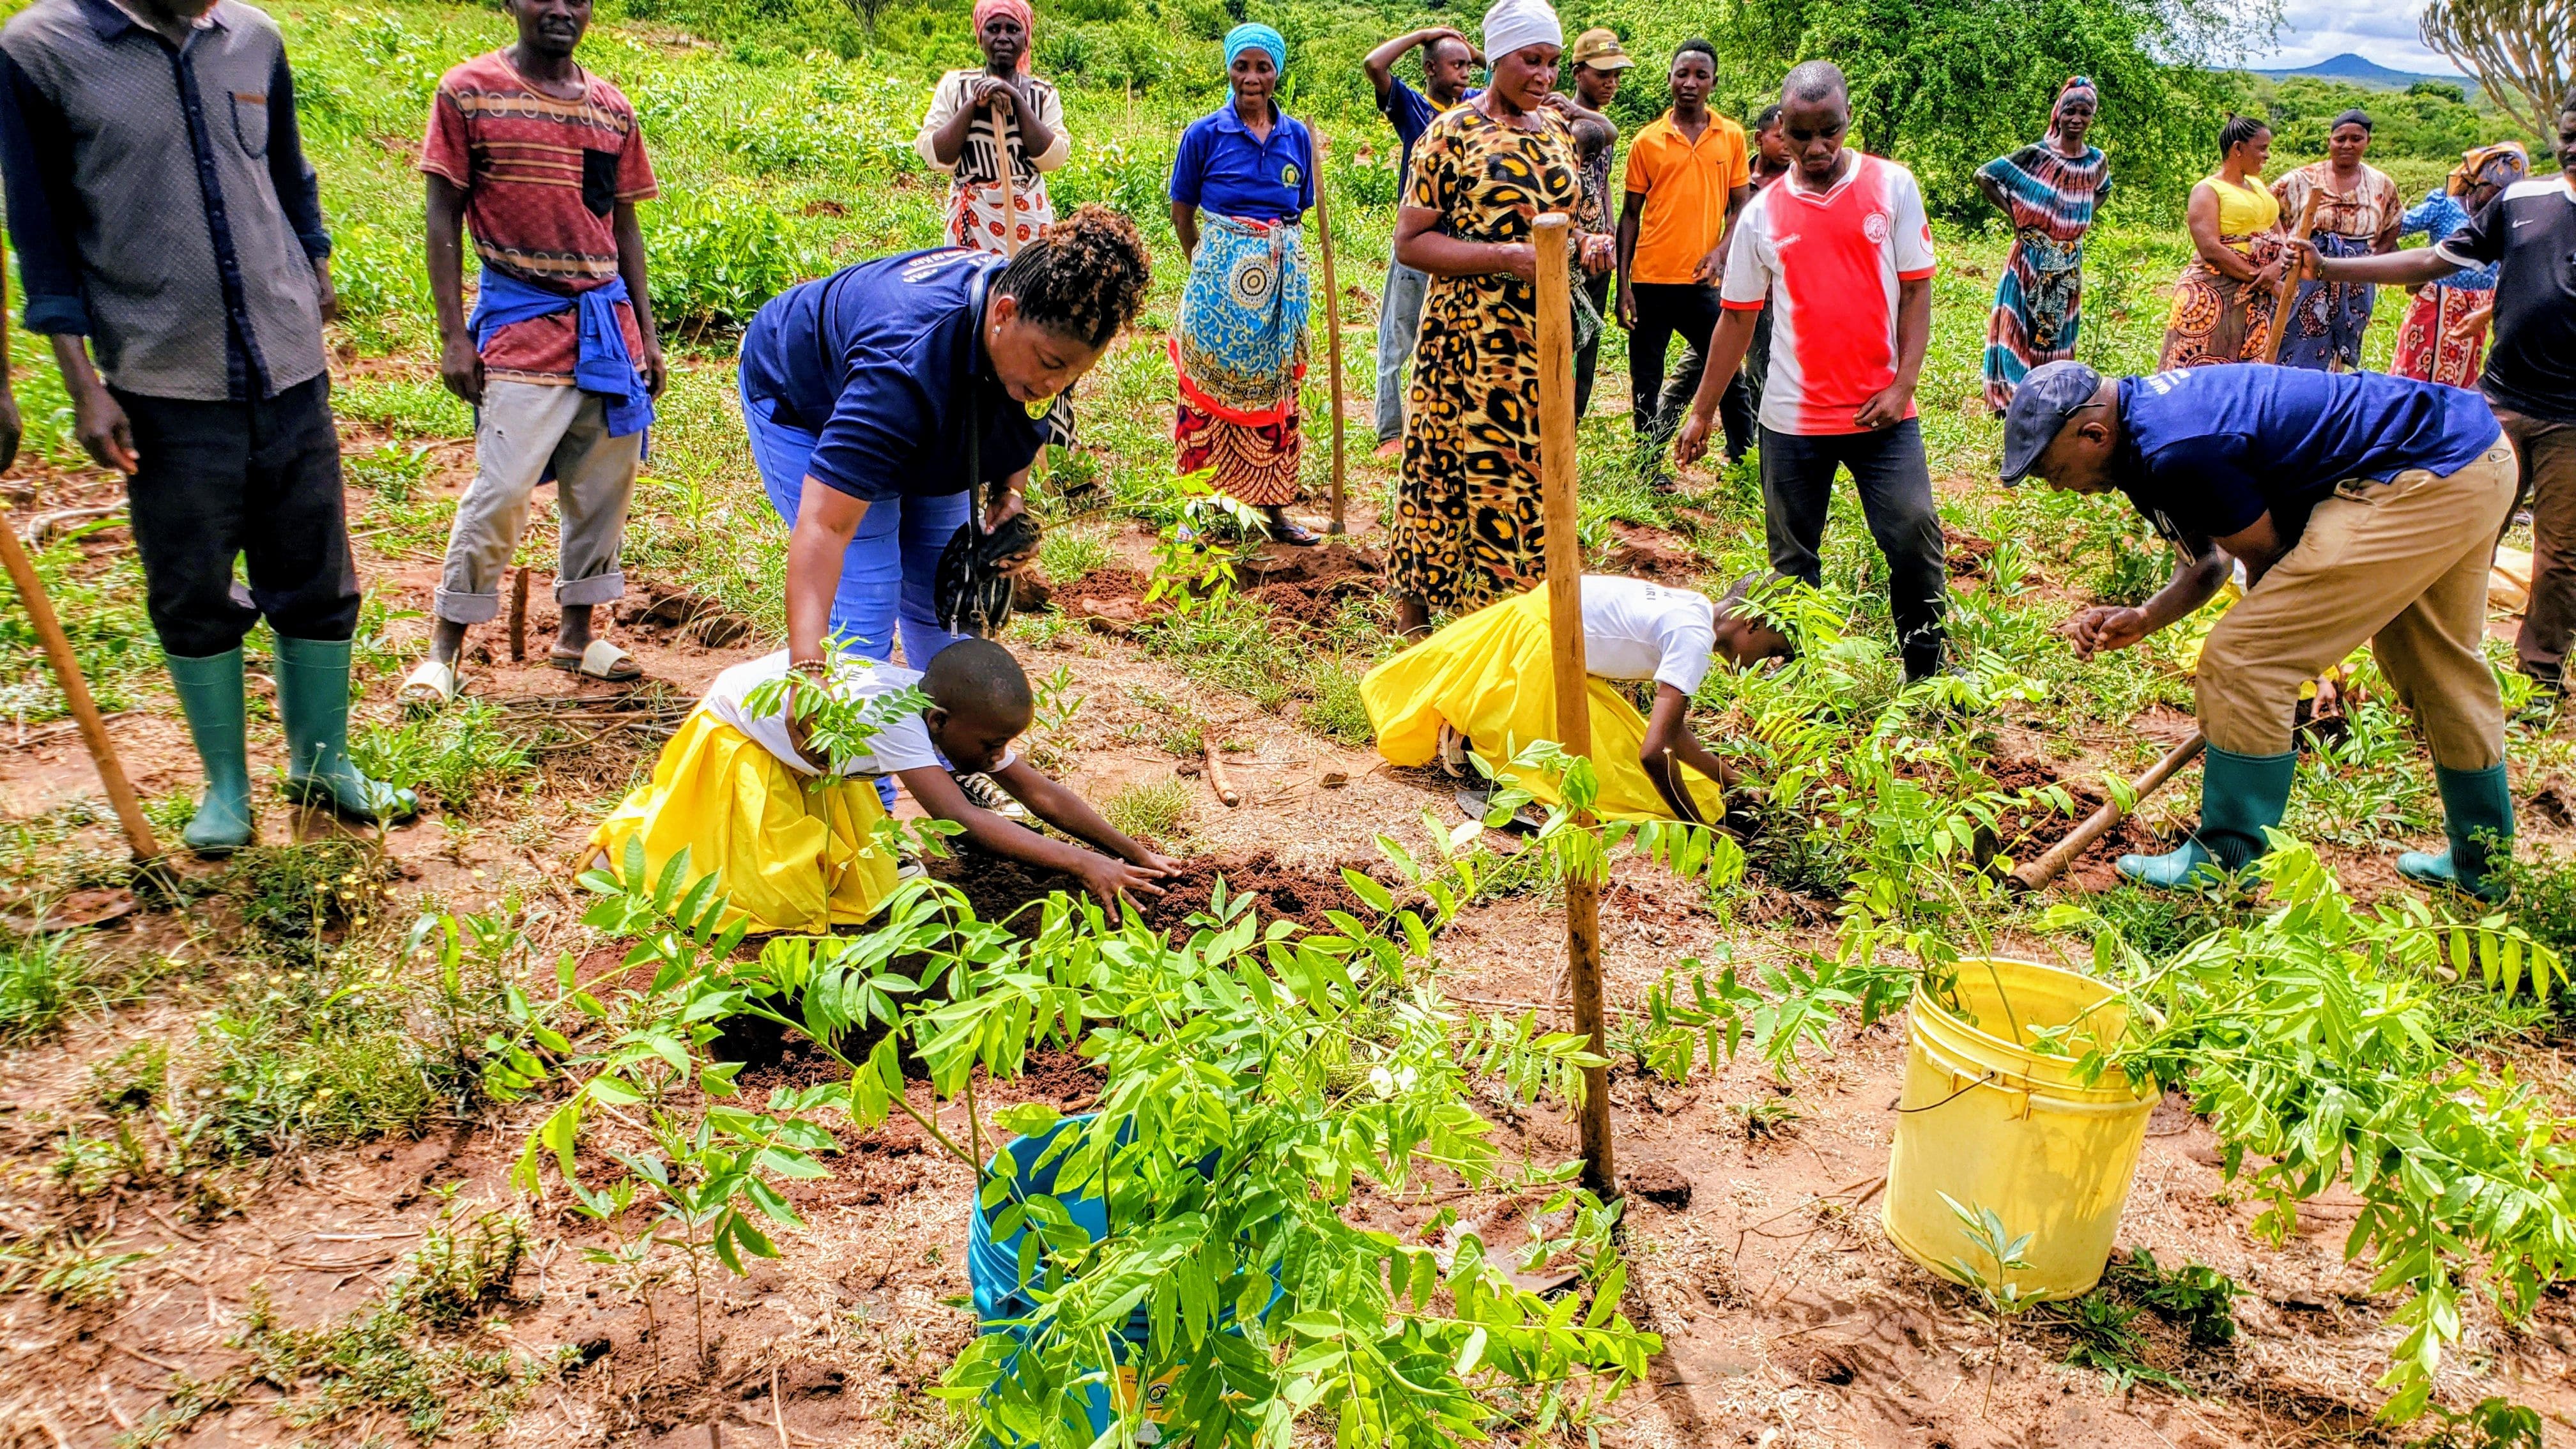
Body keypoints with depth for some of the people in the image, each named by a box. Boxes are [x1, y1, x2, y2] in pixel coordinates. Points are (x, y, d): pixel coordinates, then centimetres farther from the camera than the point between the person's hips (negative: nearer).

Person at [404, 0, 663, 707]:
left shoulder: (611, 107, 11)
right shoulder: (469, 91, -1)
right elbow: (443, 215, -2)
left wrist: (645, 330, 11)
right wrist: (453, 334, -8)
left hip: (606, 317, 5)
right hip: (520, 319, -5)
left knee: (603, 484, 7)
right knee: (503, 487, -9)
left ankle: (576, 632, 21)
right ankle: (444, 646, 3)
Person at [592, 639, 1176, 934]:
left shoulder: (963, 717, -19)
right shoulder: (891, 718, -42)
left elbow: (1042, 794, -15)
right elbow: (964, 818, -49)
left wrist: (1134, 853, -19)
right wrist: (1082, 864, -52)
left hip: (815, 764, 7)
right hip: (740, 733, -7)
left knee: (863, 892, 2)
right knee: (781, 901, -11)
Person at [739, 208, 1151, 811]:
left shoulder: (1046, 323, -25)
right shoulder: (905, 364, -47)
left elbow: (1026, 418, 2)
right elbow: (824, 524, -52)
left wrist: (1013, 491, -13)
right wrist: (805, 669, -60)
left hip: (930, 427, 7)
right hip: (805, 404, -7)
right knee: (862, 609, -16)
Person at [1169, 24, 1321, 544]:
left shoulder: (1296, 136, 4)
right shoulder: (1204, 134, -4)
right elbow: (1181, 210, 5)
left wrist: (1282, 258, 10)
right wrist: (1206, 265, 7)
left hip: (1282, 281, 3)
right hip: (1220, 281, -3)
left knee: (1276, 390, 9)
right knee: (1211, 388, 1)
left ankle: (1272, 506, 18)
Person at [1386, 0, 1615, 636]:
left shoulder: (1557, 130, 12)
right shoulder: (1450, 135, -8)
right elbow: (1409, 242, -12)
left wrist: (1586, 243, 0)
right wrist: (1506, 257, -21)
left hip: (1544, 338, 6)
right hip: (1470, 339, -6)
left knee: (1528, 472, 10)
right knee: (1449, 470, -1)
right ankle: (1411, 625, 11)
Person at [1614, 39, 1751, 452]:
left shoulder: (1732, 136, 6)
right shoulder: (1647, 141, 2)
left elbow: (1740, 206, 9)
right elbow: (1630, 216, 5)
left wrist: (1720, 253, -11)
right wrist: (1623, 287, -1)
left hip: (1701, 281, 1)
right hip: (1650, 280, -1)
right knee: (1646, 382, 4)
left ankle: (1742, 450, 23)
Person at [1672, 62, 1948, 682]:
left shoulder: (1893, 186, 0)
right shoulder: (1762, 213, 3)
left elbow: (1916, 290, 0)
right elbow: (1737, 319, 9)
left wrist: (1903, 384, -10)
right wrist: (1701, 413, 9)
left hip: (1882, 413, -1)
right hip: (1792, 419, 1)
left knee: (1916, 541, -6)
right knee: (1792, 560, 8)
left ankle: (1928, 675, 10)